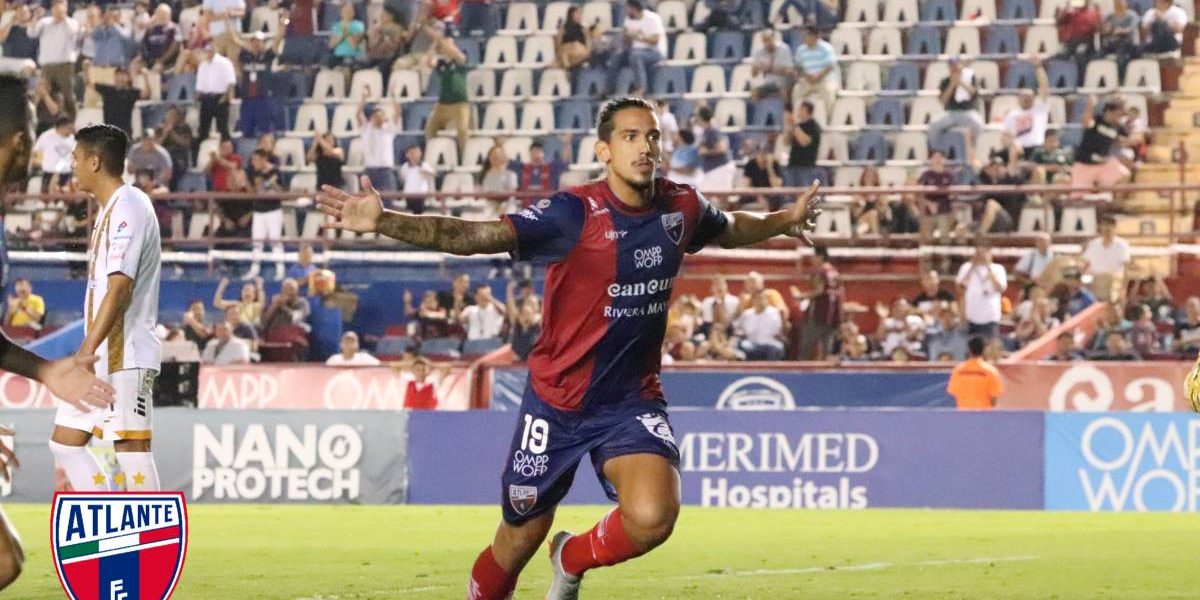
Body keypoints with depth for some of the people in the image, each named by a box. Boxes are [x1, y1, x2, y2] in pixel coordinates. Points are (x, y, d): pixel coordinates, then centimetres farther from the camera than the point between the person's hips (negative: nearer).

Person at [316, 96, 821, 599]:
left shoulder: (682, 207, -4)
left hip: (633, 400, 3)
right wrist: (382, 222, -39)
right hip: (557, 400, -2)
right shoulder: (575, 213, -20)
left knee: (653, 517, -23)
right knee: (521, 539, 9)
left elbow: (730, 229, 22)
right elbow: (473, 236, -28)